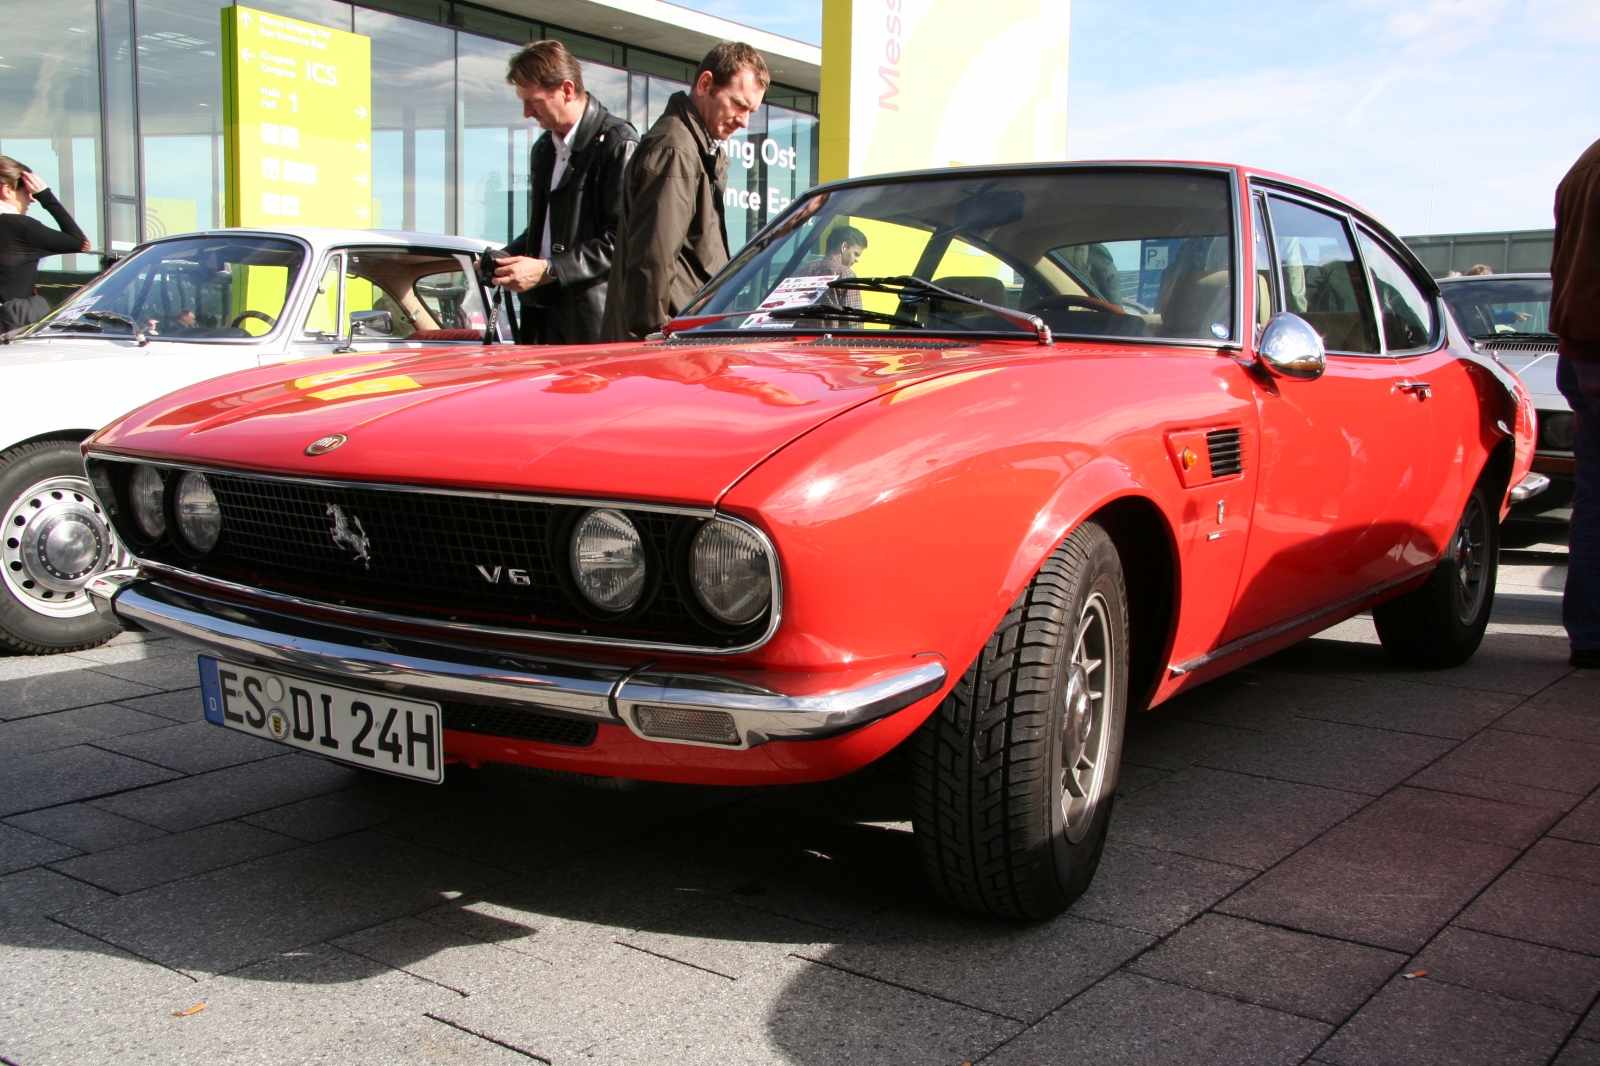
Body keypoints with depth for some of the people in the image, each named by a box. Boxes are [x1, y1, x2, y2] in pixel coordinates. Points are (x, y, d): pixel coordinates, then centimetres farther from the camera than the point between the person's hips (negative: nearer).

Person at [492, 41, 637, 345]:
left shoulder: (618, 144, -9)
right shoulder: (543, 149, 20)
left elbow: (622, 240, -17)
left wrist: (547, 270, -19)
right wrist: (506, 257, 9)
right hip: (543, 316, 8)